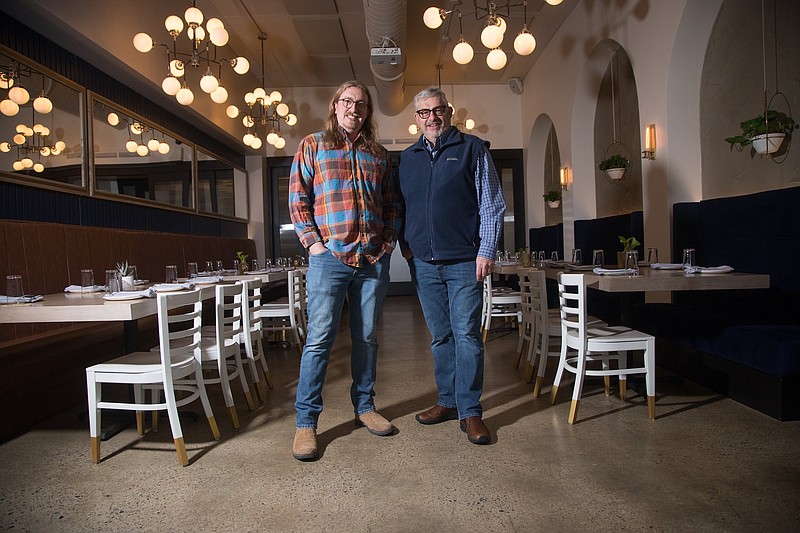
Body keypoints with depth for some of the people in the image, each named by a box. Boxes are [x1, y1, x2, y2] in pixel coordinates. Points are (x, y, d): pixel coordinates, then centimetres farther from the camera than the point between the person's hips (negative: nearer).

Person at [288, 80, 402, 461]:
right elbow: (297, 199, 3)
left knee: (367, 337, 11)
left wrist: (389, 241, 6)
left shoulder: (378, 154, 17)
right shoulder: (312, 145, 8)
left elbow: (393, 204, 19)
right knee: (319, 338, -3)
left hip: (374, 259, 4)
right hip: (329, 257, -3)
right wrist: (312, 242, -7)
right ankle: (306, 422, 7)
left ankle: (364, 407, 26)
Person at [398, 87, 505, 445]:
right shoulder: (407, 158, 14)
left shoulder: (472, 149, 3)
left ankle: (470, 411, 7)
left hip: (464, 261, -4)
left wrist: (486, 251, -8)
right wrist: (405, 244, 9)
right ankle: (447, 401, 24)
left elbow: (492, 204, 0)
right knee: (440, 336, 11)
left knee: (467, 335, -3)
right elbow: (401, 208, 21)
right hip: (423, 263, 4)